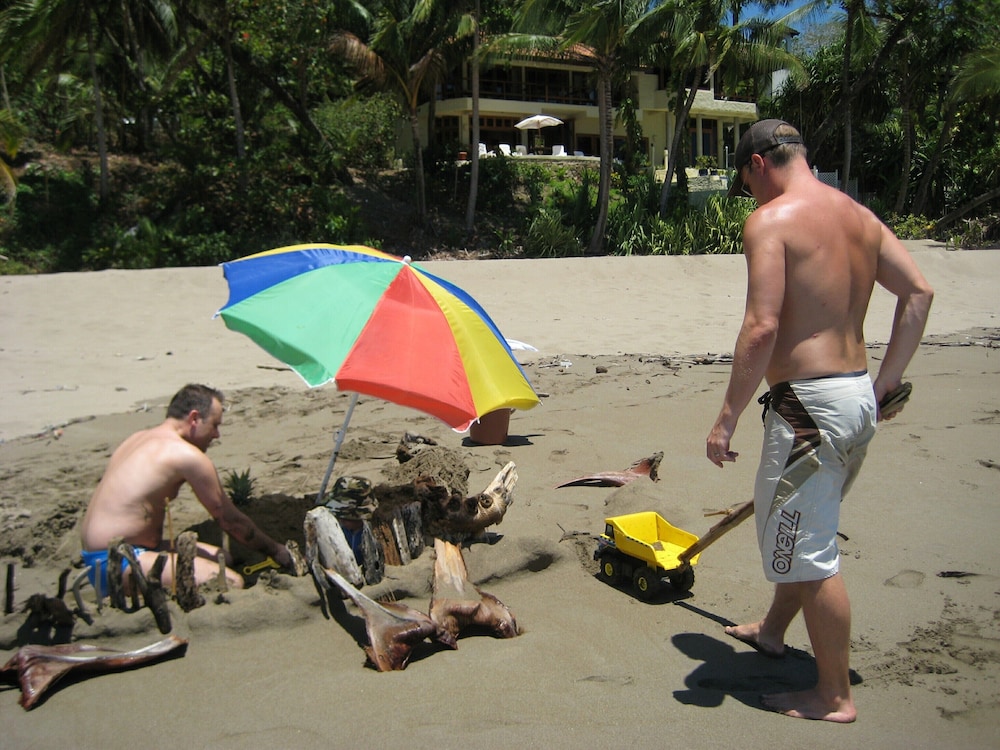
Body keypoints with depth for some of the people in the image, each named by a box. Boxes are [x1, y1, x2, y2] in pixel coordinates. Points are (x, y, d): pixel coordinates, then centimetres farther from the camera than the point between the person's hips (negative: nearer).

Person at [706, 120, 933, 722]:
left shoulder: (771, 220, -13)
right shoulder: (860, 216, 12)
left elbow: (762, 328, -22)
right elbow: (919, 290, 10)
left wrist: (727, 419, -16)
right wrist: (886, 382, 13)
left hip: (809, 403, -9)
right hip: (859, 396, 9)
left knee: (812, 551, 3)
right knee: (803, 527, 25)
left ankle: (835, 696, 17)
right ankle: (772, 631, 46)